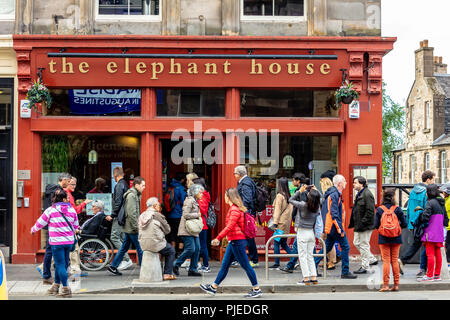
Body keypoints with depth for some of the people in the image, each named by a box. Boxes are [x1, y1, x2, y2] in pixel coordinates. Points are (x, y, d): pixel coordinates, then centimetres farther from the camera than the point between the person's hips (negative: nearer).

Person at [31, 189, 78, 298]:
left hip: (57, 242, -5)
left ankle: (66, 289, -5)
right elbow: (75, 226, 14)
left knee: (61, 265, -2)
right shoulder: (71, 210, 4)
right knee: (61, 263, 16)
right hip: (69, 241, 5)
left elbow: (40, 223, 4)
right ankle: (55, 286, 27)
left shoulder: (50, 210, -6)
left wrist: (33, 229, 24)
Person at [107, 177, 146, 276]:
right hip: (132, 228, -10)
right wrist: (137, 227, -19)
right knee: (140, 248, -2)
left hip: (128, 228, 10)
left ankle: (113, 266, 19)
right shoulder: (131, 195, -16)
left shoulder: (135, 195, 15)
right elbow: (131, 214, -21)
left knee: (124, 248, 14)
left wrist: (137, 226, 18)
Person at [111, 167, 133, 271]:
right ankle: (123, 261, 13)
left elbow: (118, 202, -19)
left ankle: (127, 259, -12)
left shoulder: (119, 185, -13)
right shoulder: (125, 184, 16)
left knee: (114, 237, -9)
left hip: (119, 215, -10)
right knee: (121, 238, 12)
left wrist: (112, 215, -15)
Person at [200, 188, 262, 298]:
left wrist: (218, 238, -20)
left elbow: (230, 226, -21)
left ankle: (256, 289, 2)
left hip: (237, 241, -10)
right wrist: (219, 238, 21)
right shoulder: (234, 208, 15)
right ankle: (213, 287, 18)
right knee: (224, 265, 13)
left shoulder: (235, 209, -15)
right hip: (234, 241, 10)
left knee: (245, 265, -4)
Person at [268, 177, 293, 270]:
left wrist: (275, 223, -11)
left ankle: (277, 264, -2)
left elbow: (277, 210, -12)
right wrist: (289, 220, 16)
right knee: (284, 243, 15)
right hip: (287, 223, 7)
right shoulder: (289, 196, 9)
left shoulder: (280, 196, -10)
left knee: (276, 243, -2)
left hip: (281, 223, -7)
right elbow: (291, 209, 12)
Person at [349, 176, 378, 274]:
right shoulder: (359, 194, 15)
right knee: (356, 243, 15)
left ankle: (364, 266, 7)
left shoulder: (367, 194, -17)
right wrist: (353, 223, 17)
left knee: (364, 245, -3)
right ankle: (372, 259, 26)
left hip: (366, 226, -11)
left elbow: (370, 211, -21)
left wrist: (362, 223, -22)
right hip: (359, 225, 11)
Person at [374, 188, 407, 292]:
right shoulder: (397, 209, -6)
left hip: (384, 239, -1)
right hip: (396, 239, 1)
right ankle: (396, 284, 13)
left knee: (386, 261, 3)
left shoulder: (379, 209, -7)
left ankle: (386, 285, 1)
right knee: (394, 261, 10)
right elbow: (404, 224, -4)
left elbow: (376, 225, -6)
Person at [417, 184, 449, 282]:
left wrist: (419, 216, 0)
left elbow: (425, 217, -19)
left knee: (430, 254, -4)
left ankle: (429, 276, -2)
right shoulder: (441, 203, 12)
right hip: (439, 232, 8)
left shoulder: (430, 202, -13)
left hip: (431, 232, -8)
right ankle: (437, 275, 15)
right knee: (437, 253, 10)